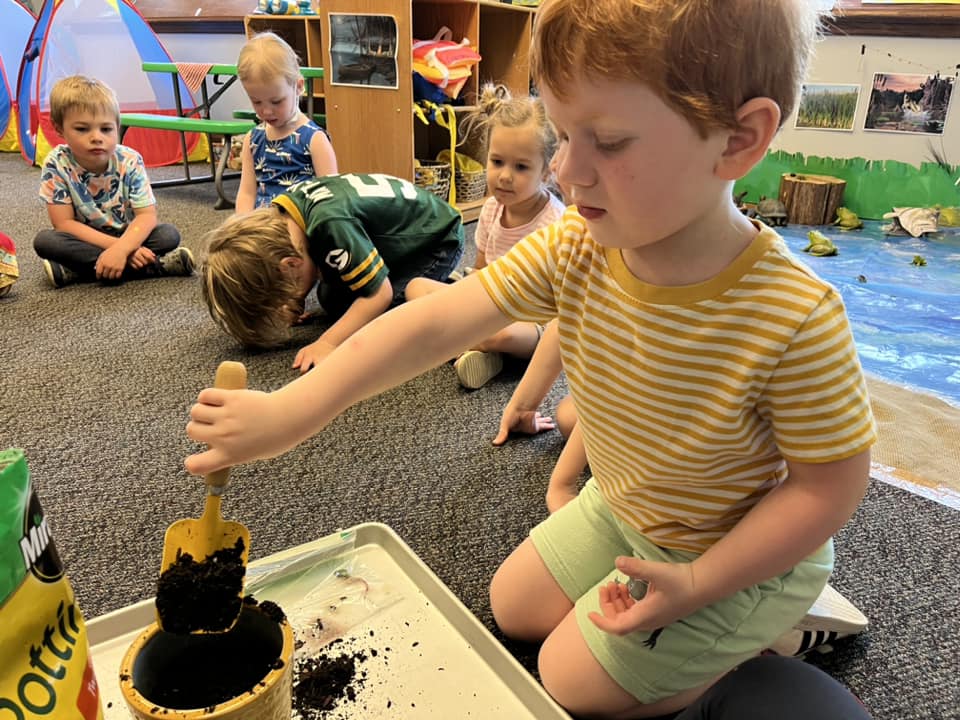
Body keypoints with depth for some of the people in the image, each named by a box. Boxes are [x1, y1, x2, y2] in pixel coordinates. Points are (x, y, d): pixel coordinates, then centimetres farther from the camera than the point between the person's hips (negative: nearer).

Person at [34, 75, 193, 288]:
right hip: (85, 240, 0)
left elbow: (147, 215, -21)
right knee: (45, 240, -29)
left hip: (127, 235, 0)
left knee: (169, 234, -24)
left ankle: (76, 270, -25)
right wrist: (120, 248, -28)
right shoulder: (57, 164, -17)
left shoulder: (130, 161, -16)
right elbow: (64, 223, -19)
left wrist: (121, 248, -39)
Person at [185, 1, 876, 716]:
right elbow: (434, 326, -23)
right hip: (621, 507, 6)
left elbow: (831, 482, -22)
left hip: (746, 551, -5)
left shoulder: (795, 317, -35)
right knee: (514, 608, 18)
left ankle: (774, 627, 18)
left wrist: (696, 584, -25)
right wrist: (291, 410, -27)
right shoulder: (573, 248, -20)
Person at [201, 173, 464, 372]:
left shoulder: (331, 225, -38)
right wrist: (294, 304, -9)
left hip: (438, 239, -9)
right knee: (331, 298, 6)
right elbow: (317, 262, 6)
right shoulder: (282, 212, -12)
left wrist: (327, 343, -30)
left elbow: (379, 294, -30)